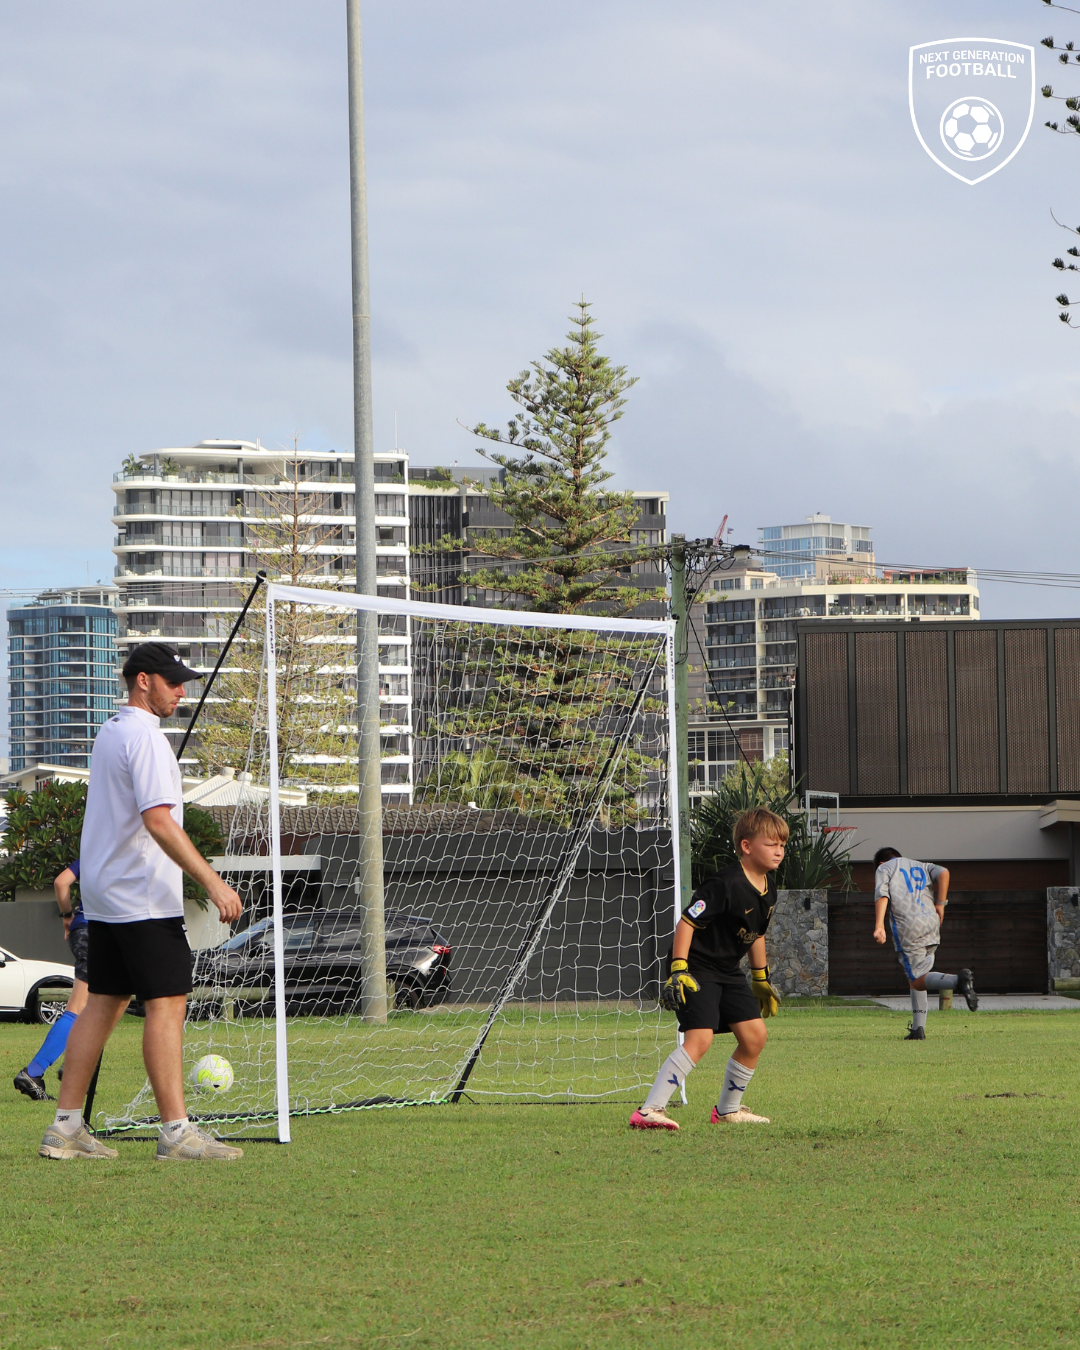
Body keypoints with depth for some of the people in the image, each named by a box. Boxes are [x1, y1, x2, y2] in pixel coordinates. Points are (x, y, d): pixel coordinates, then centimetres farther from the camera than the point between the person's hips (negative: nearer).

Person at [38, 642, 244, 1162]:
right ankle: (175, 1132, -12)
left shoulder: (108, 733, 16)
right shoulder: (144, 737, -15)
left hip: (102, 896, 10)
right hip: (143, 898, -10)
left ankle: (66, 1127, 10)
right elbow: (158, 821, -24)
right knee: (166, 1003, -9)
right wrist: (213, 883, -26)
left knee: (103, 1002, 11)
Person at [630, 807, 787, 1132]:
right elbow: (687, 922, -22)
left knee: (755, 1035, 5)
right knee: (699, 1038, -22)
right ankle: (649, 1111, -25)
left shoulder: (768, 886, 6)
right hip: (697, 969, -9)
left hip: (728, 972, 9)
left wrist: (761, 979, 25)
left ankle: (728, 1110, 22)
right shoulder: (726, 885, -23)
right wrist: (679, 969, -28)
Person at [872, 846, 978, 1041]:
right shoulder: (920, 866, 27)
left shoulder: (884, 869, 15)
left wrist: (879, 926, -14)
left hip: (907, 928, -5)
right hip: (932, 926, 5)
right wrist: (940, 903, 8)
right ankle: (918, 1028, 6)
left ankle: (958, 981, -34)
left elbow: (882, 895, -3)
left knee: (917, 980, -8)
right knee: (916, 977, 16)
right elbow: (943, 872, 7)